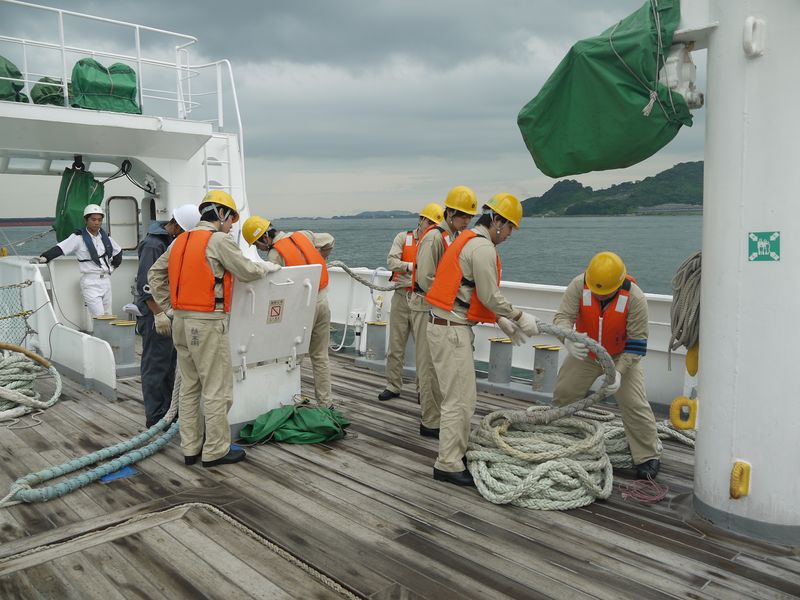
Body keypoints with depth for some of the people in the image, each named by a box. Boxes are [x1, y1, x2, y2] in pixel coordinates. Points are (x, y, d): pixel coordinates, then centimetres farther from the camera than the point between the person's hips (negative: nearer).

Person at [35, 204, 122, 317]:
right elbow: (60, 248, -16)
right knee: (99, 319, -13)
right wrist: (44, 258, -29)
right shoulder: (78, 237, -6)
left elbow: (118, 252, 26)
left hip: (106, 280, 6)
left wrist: (112, 267, 17)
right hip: (90, 283, -6)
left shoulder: (105, 237, 10)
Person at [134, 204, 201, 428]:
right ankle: (155, 418, 6)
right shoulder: (153, 244, -16)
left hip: (171, 311, 9)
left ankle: (168, 411, 26)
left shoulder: (176, 241, 13)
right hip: (155, 313, -9)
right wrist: (158, 314, -24)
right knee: (156, 365, -2)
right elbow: (145, 284, -21)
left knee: (170, 363, 15)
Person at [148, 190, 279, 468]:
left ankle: (190, 448, 22)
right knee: (217, 389, 1)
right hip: (207, 324, -9)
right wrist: (267, 267, 11)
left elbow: (155, 274, 18)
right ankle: (215, 451, 8)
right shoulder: (219, 240, -10)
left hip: (181, 321, 9)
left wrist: (170, 306, 17)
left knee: (190, 387, 15)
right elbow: (247, 271, -8)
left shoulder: (180, 241, 14)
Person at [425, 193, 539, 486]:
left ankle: (456, 453, 28)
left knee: (461, 396, 18)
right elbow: (490, 297, -17)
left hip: (446, 324, 11)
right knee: (461, 400, -4)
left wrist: (502, 322, 19)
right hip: (452, 329, -11)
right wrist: (520, 317, -3)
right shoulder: (483, 248, -15)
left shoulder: (468, 240, 18)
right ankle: (448, 465, 4)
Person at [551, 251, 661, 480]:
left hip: (621, 356, -2)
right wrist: (568, 340, -51)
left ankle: (649, 457, 7)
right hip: (584, 354, 3)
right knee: (562, 393, 9)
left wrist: (619, 370, -32)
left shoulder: (634, 297, -29)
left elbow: (637, 342, -23)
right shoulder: (579, 285, -25)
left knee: (635, 404, -10)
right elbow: (563, 316, -29)